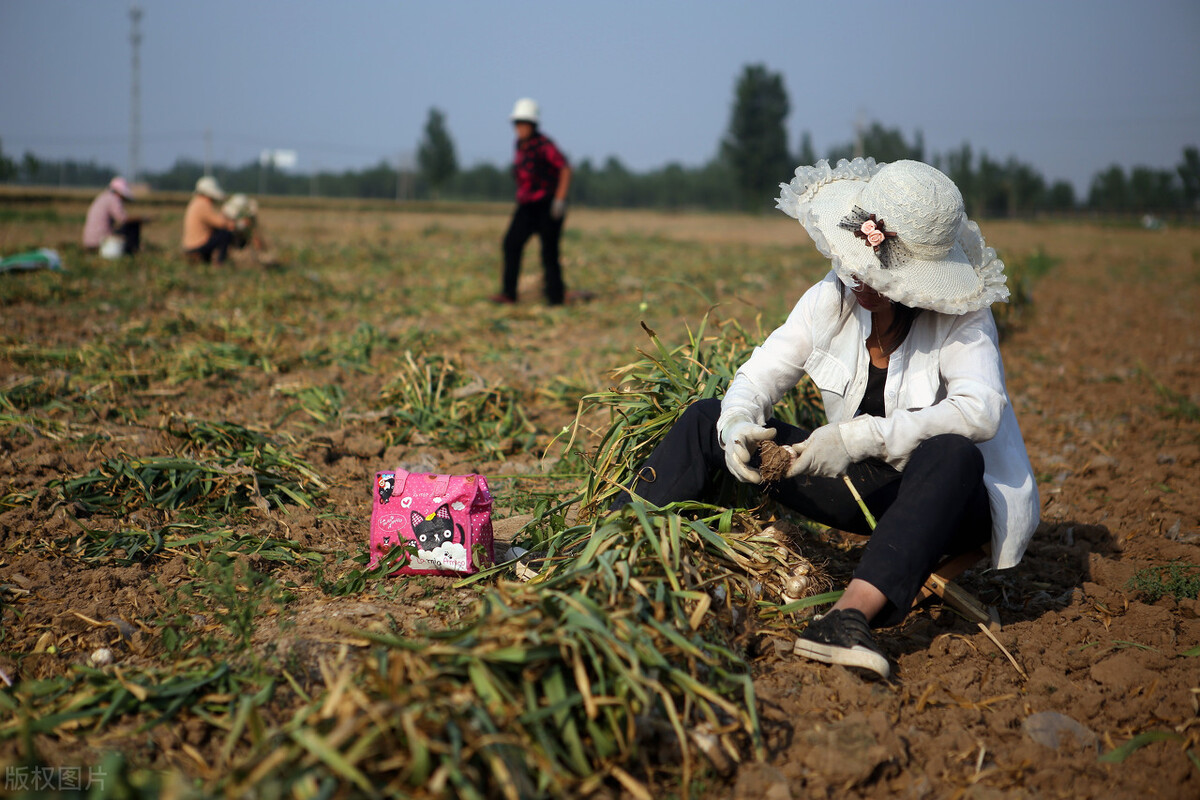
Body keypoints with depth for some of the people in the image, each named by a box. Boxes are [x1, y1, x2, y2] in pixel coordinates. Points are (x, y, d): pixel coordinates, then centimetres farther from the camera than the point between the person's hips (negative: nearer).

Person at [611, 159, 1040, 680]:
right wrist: (736, 424, -26)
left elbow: (980, 411, -32)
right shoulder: (832, 299, -5)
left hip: (944, 501, -4)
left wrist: (860, 437, -40)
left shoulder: (961, 319, -17)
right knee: (708, 418, -4)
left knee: (951, 453, -41)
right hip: (859, 486, 5)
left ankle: (850, 616, -55)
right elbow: (759, 375, -3)